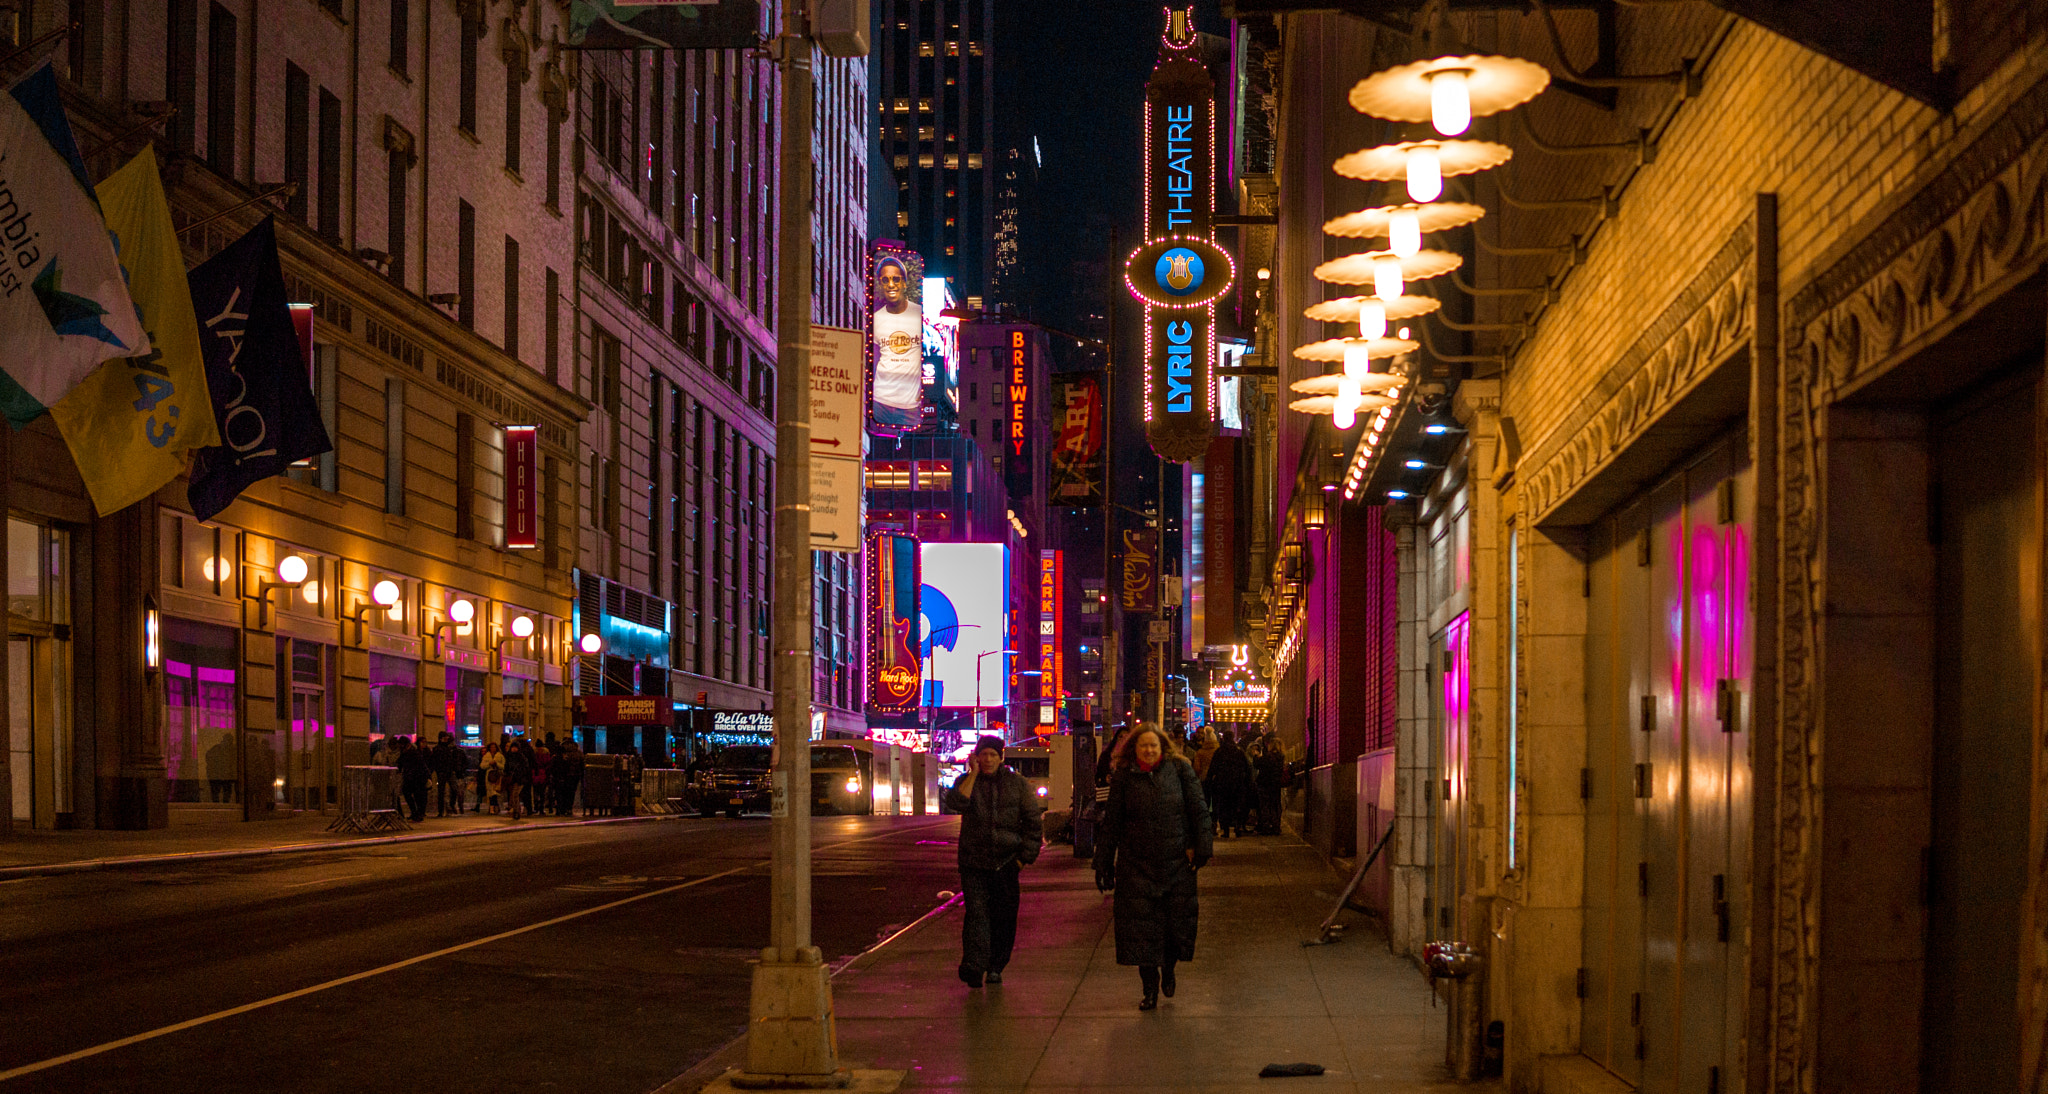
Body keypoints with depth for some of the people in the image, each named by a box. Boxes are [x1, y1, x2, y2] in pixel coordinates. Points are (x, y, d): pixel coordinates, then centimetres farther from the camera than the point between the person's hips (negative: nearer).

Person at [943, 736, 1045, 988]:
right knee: (976, 912, -14)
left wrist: (1025, 856, 0)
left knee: (1004, 917, 4)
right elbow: (957, 803, -15)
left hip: (1006, 861, 1)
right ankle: (973, 965, -23)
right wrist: (974, 774, -13)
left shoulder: (1017, 783, 7)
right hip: (973, 861, -1)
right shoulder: (966, 782, 7)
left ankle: (996, 967, 16)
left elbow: (1033, 820, 8)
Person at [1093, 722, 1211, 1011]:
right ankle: (1149, 988, 9)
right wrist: (1104, 864, 7)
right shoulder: (1124, 778, 4)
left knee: (1179, 921, 2)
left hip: (1177, 861, 0)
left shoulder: (1180, 769, 2)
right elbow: (1111, 824, 8)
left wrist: (1201, 847, -6)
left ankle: (1169, 969, 32)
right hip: (1137, 865, 0)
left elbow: (1198, 810, 3)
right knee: (1141, 927, -1)